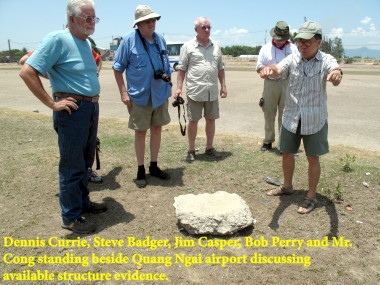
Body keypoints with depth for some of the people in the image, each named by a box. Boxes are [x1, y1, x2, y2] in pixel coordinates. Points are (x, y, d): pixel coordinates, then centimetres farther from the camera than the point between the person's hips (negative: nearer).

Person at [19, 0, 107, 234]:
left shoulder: (86, 42, 12)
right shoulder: (57, 39, -13)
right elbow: (27, 72, -19)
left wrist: (92, 103, 15)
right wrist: (52, 103, -18)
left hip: (92, 107, 9)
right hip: (73, 109, -9)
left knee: (84, 162, 18)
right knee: (72, 166, 0)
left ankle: (83, 202, 34)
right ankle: (71, 217, 14)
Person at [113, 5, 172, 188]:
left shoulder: (160, 39, 7)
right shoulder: (129, 40, -8)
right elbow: (118, 68, -5)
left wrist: (169, 84, 14)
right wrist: (123, 92, -11)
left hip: (160, 95, 5)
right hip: (139, 96, -5)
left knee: (157, 129, 11)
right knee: (140, 132, 3)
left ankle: (154, 167, 26)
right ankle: (140, 171, 16)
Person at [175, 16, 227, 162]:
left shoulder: (215, 46, 13)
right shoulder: (188, 46, 0)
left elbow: (220, 68, 17)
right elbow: (182, 69, -1)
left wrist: (223, 86, 11)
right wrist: (179, 88, -8)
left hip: (212, 92, 4)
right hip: (195, 91, -4)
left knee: (211, 119, 10)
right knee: (193, 121, 3)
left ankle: (210, 147, 24)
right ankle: (191, 150, 15)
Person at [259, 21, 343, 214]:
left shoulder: (326, 61, -8)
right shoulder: (293, 59, -2)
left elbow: (335, 71, -30)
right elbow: (278, 70, -22)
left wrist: (336, 74, -55)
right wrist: (269, 69, -47)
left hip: (315, 119, -3)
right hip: (291, 117, 3)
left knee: (313, 158, 7)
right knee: (287, 153, 14)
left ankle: (311, 197, 23)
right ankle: (287, 186, 38)